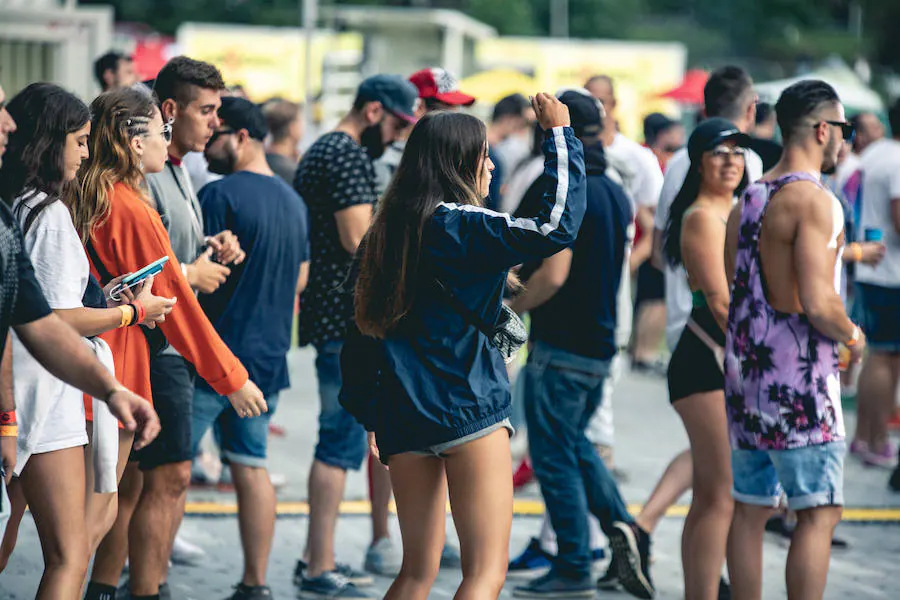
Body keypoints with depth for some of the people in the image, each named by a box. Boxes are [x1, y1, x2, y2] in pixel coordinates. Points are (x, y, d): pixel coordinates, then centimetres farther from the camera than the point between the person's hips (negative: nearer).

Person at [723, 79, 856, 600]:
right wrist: (853, 337, -4)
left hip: (746, 367, 9)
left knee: (750, 508, 10)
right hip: (799, 378, -8)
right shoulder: (814, 200, -14)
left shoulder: (748, 200, 12)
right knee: (819, 513, -4)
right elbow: (817, 303, -21)